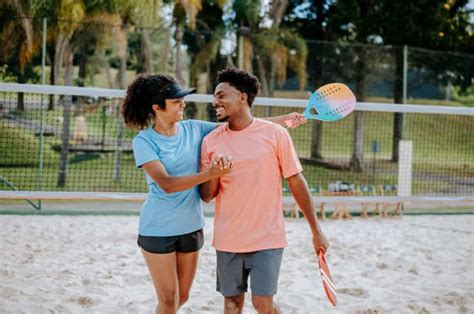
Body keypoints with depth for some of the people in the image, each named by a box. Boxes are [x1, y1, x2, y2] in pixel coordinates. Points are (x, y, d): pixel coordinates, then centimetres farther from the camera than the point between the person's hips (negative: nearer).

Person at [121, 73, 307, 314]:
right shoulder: (144, 141, -13)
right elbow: (166, 184, -24)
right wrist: (210, 174, -34)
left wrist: (283, 119, -1)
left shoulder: (193, 129, 0)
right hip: (158, 229, -5)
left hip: (191, 227, 5)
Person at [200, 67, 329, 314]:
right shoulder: (211, 141, 3)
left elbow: (296, 183, 0)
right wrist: (214, 174, -17)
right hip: (227, 239, 3)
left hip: (267, 238, -3)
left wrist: (316, 231, 1)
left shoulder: (275, 134, -5)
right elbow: (206, 196, 5)